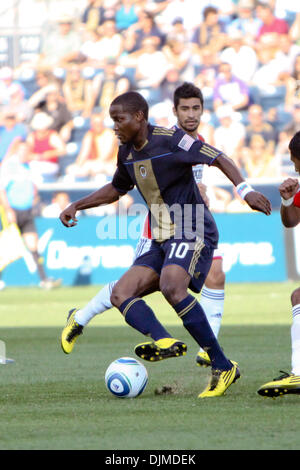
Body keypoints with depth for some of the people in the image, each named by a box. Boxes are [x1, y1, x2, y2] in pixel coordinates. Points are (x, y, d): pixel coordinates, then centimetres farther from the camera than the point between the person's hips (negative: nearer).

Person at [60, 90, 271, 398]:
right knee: (120, 294, -8)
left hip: (193, 231, -9)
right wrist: (77, 206, 23)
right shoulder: (127, 153, 13)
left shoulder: (170, 140, -11)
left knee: (171, 286, -33)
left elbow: (219, 159, -11)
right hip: (162, 240, 9)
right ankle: (163, 340, -34)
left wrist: (244, 190, -26)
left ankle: (223, 367, -29)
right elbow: (116, 189, 31)